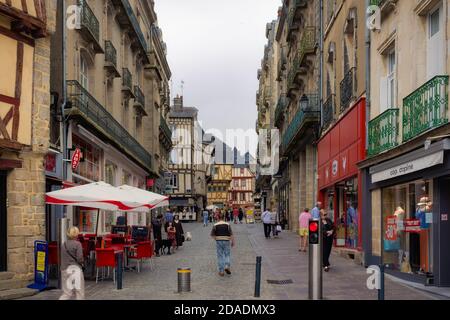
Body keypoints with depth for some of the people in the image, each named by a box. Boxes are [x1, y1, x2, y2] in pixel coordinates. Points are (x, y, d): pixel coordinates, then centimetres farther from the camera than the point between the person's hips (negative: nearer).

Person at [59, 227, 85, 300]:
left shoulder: (63, 245, 7)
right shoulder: (77, 244, -10)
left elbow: (62, 258, 9)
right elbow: (79, 258, -13)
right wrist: (82, 264, 7)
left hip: (65, 270, 5)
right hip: (75, 269, -5)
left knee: (67, 292, 10)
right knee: (79, 292, 7)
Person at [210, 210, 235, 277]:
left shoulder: (215, 225, -5)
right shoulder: (227, 224, -6)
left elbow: (212, 235, -1)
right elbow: (231, 234, -7)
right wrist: (233, 242, 2)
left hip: (218, 242, 0)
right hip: (226, 241, 0)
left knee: (220, 256, 7)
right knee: (227, 254, 17)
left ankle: (221, 271, 9)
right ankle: (227, 267, 0)